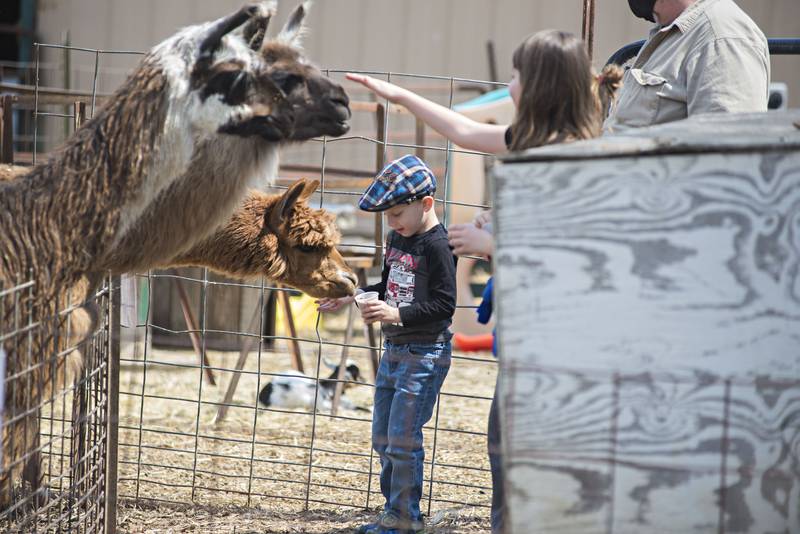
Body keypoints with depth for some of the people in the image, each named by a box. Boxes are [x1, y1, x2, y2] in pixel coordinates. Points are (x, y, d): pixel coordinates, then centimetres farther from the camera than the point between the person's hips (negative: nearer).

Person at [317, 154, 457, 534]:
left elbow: (444, 305, -20)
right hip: (394, 349, 9)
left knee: (402, 439, -7)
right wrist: (350, 296, 13)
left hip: (425, 353, -9)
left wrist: (397, 314, -27)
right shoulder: (396, 239, 10)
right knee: (382, 439, 12)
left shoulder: (437, 246, -16)